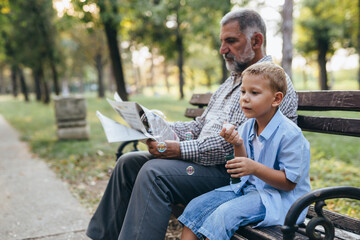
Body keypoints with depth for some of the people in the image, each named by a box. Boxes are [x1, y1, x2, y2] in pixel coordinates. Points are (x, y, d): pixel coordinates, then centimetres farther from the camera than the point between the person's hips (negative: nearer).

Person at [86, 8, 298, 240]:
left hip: (230, 171, -9)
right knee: (129, 162, 4)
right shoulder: (233, 81, 22)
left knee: (154, 173, -29)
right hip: (202, 157, 10)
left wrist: (182, 150, -25)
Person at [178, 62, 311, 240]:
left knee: (225, 213, -29)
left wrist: (255, 168, -28)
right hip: (248, 187, 8)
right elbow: (242, 171, 9)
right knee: (197, 205, -4)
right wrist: (238, 146, -10)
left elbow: (290, 182, -17)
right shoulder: (247, 127, 4)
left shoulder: (289, 133, -18)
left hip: (278, 197, -7)